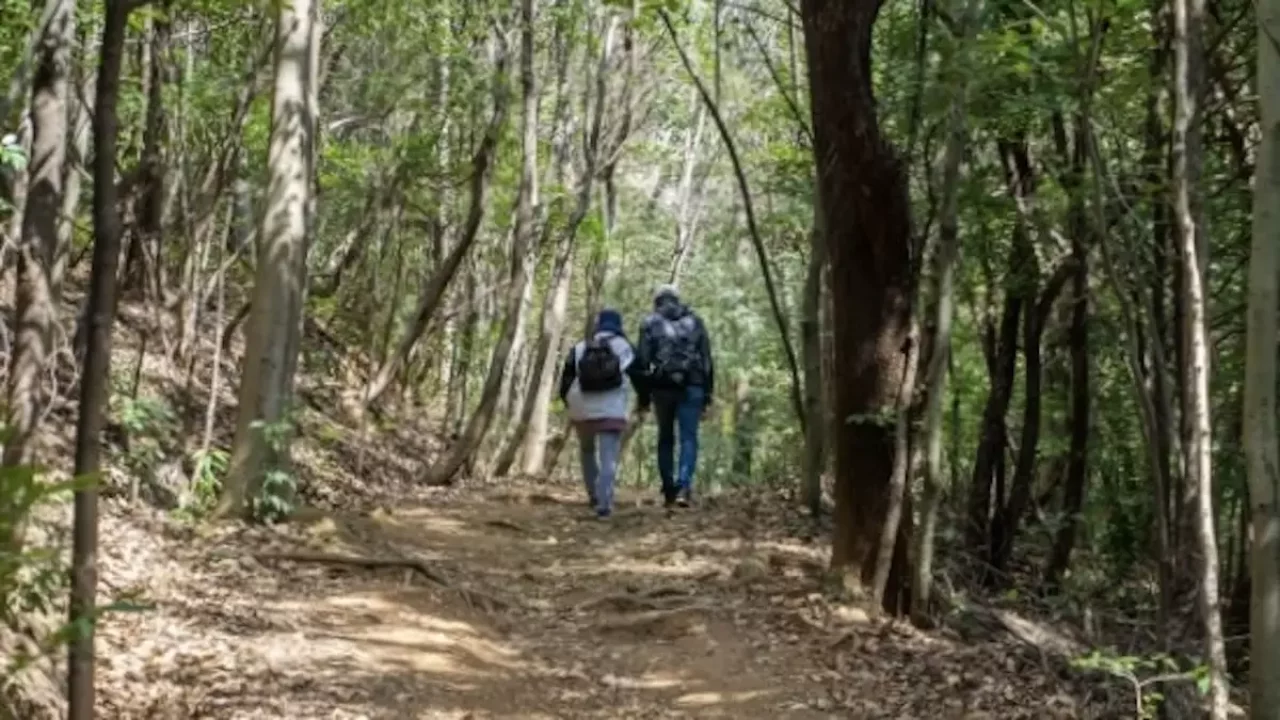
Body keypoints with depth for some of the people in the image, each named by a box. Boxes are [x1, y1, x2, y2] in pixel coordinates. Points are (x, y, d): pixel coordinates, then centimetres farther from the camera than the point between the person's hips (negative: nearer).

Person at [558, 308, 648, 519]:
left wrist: (570, 403, 27)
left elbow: (565, 380, 11)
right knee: (608, 458, -6)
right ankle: (604, 504, -19)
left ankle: (594, 495, 24)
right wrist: (644, 401, 22)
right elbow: (638, 377, 6)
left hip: (582, 411, 2)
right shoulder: (624, 347, 6)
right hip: (612, 411, -2)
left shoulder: (579, 348, 11)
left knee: (587, 452, 25)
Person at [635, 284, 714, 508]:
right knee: (688, 438, -2)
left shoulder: (650, 323, 6)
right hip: (692, 386, 0)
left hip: (662, 387, 0)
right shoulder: (695, 321, 12)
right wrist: (707, 396, 10)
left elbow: (643, 361, 0)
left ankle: (669, 491, 12)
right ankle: (684, 487, -20)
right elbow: (707, 360, 8)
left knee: (665, 438, 12)